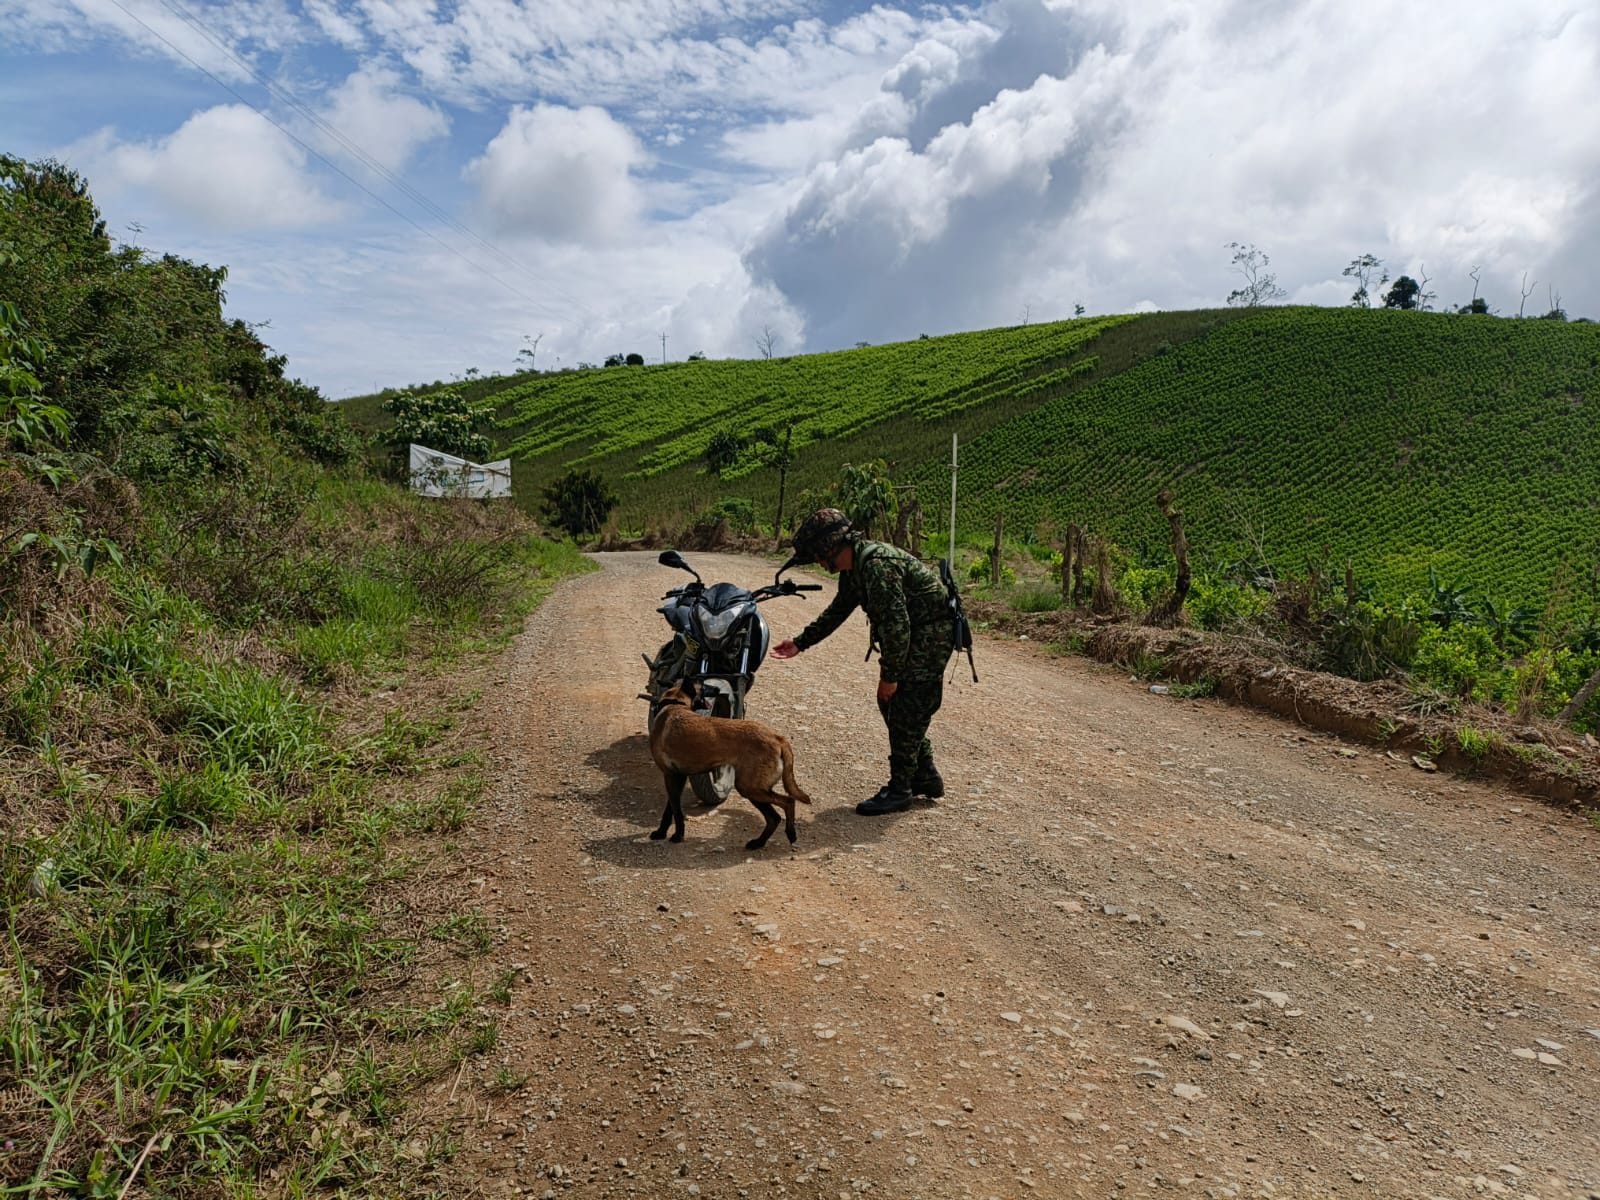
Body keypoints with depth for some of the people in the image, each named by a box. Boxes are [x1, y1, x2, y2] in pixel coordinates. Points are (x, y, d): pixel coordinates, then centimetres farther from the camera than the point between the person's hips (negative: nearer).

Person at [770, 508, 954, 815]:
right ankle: (926, 778, 24)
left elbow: (896, 624, -29)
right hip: (912, 635, 10)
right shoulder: (853, 569, 6)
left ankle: (899, 790, 3)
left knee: (906, 712, -6)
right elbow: (837, 610, 21)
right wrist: (800, 642, 20)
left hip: (930, 636, -10)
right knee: (891, 705, 14)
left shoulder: (878, 565, -27)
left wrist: (890, 676, -22)